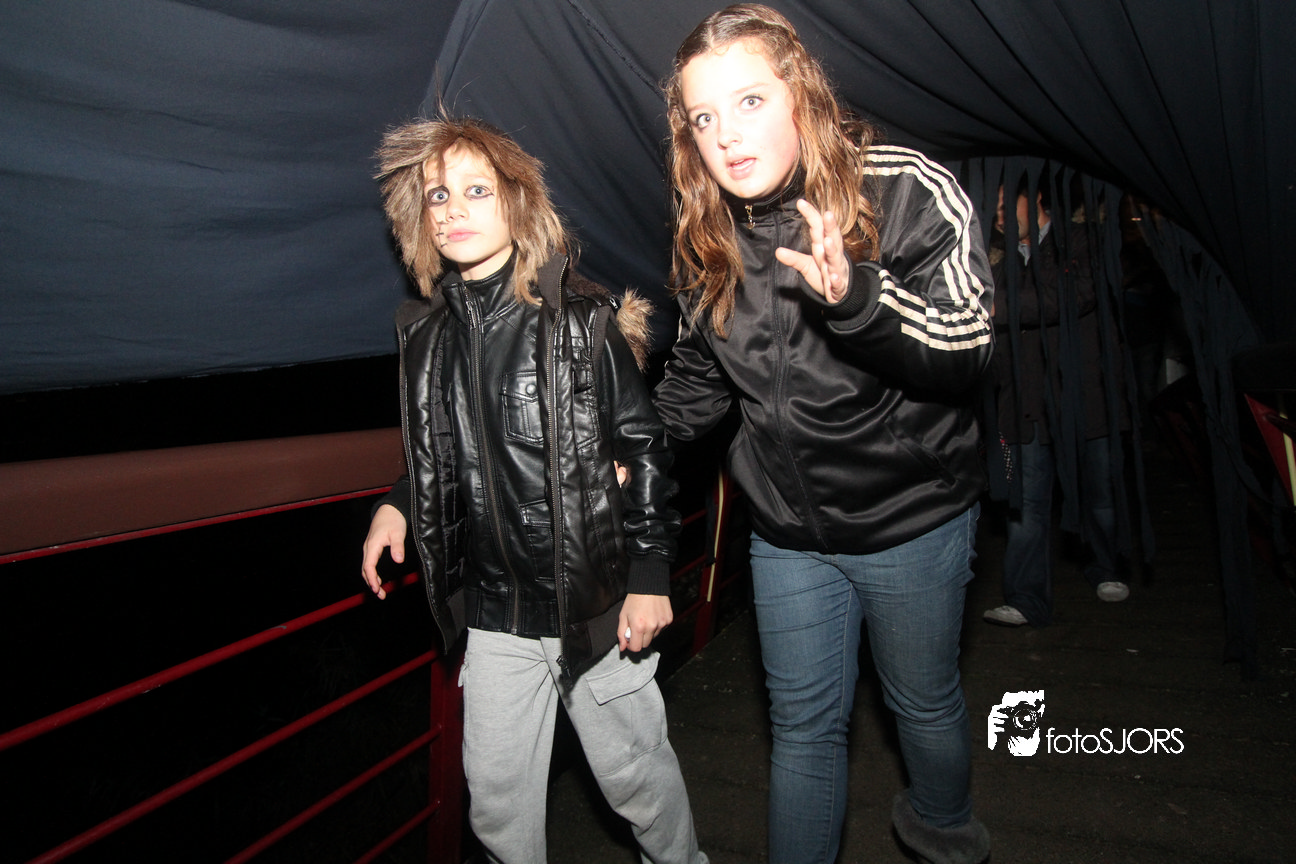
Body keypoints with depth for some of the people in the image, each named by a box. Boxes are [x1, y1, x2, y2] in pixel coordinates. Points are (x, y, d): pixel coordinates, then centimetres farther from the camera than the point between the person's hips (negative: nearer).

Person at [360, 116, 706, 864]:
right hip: (494, 612, 4)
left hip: (594, 601, -4)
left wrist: (650, 574, -11)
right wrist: (398, 504, 1)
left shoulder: (580, 316, -10)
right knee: (497, 801, 16)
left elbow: (644, 445, -8)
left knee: (636, 774, 15)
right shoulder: (427, 331, 4)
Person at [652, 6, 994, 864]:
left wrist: (855, 295, -38)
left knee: (925, 700, 22)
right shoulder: (708, 241, -2)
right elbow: (699, 373, 11)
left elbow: (964, 352, -21)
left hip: (912, 520, -2)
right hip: (787, 533, 3)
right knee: (804, 722, 16)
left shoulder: (910, 194, -16)